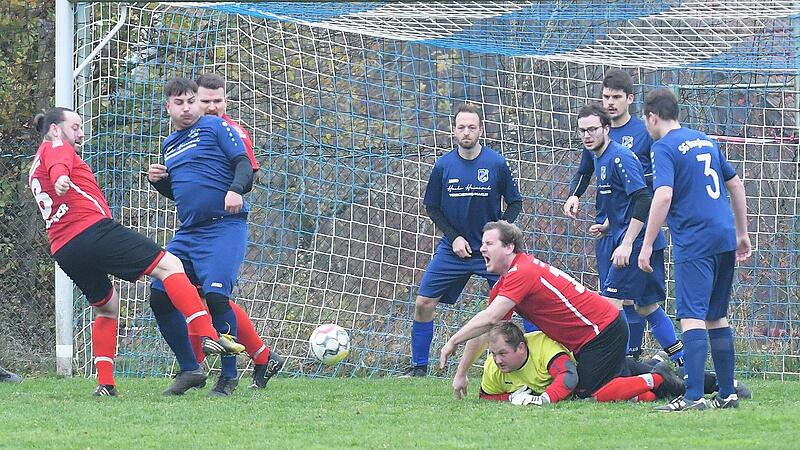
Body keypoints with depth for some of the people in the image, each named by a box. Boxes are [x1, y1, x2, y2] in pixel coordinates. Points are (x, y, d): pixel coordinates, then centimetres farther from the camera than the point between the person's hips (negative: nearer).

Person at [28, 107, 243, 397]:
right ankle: (207, 335, -24)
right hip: (93, 229, -9)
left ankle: (105, 383, 13)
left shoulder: (35, 169, 30)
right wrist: (61, 179, -40)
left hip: (63, 251, 9)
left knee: (106, 307, 25)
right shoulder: (56, 147, 5)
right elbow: (58, 167, -18)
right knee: (169, 265, -9)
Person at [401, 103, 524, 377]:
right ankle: (418, 366, 12)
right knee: (423, 304, -3)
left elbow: (515, 203, 2)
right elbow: (432, 207, 6)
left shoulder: (497, 164, -8)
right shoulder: (443, 166, -4)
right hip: (454, 249, 2)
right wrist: (454, 237, -6)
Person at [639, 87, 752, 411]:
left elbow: (664, 196, -18)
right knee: (717, 317, 16)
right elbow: (736, 185, 23)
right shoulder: (706, 142, 18)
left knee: (692, 317, -13)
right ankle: (727, 393, 18)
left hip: (694, 244, -8)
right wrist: (742, 233, 31)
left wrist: (647, 245, -15)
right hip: (724, 239, 8)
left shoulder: (664, 148, -6)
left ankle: (693, 396, -23)